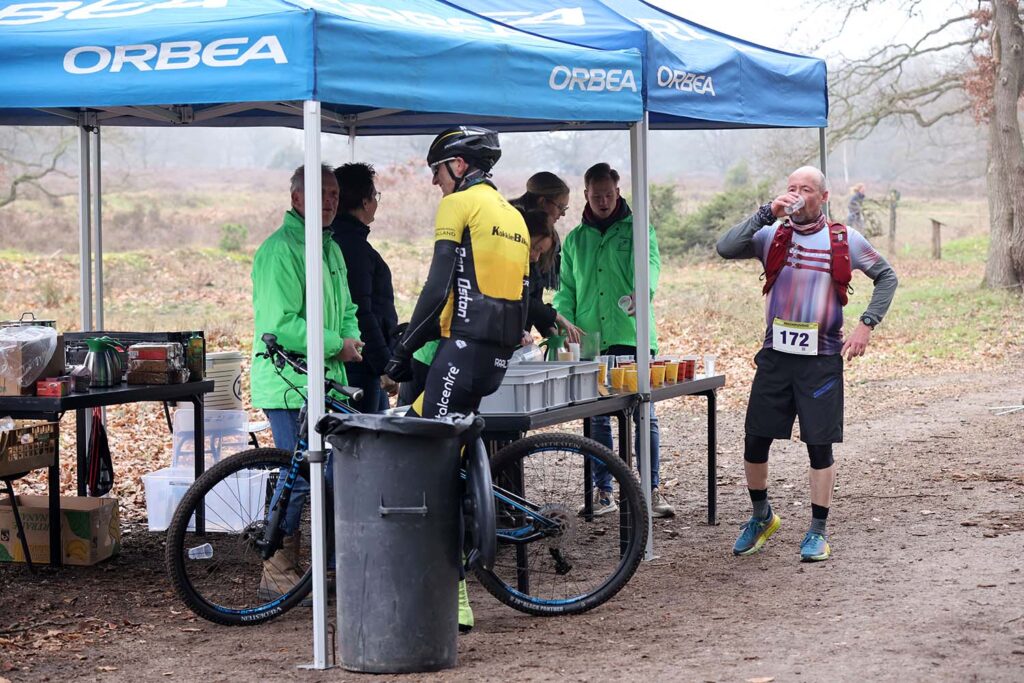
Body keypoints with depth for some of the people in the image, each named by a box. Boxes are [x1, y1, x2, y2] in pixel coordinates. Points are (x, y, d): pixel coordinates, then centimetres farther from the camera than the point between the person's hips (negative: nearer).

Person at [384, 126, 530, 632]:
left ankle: (454, 597, -12)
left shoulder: (459, 204, -2)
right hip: (500, 355, 9)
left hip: (464, 345, -9)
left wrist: (403, 349, -5)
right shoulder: (513, 216, 23)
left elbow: (438, 286, -10)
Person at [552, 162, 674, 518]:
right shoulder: (574, 240, 15)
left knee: (645, 415, -4)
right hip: (591, 341, 3)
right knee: (597, 419, 6)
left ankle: (652, 490, 2)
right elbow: (566, 290, 15)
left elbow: (650, 261, -15)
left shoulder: (637, 228, 4)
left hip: (632, 338, -3)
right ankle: (603, 492, 14)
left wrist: (643, 291, -38)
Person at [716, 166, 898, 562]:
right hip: (775, 355, 2)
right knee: (755, 441, 4)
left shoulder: (845, 240, 3)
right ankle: (761, 516, 27)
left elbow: (886, 277, 10)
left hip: (821, 358, -1)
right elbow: (726, 249, -11)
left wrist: (867, 324, -3)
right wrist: (768, 213, -15)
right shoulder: (771, 236, 3)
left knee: (820, 444, 1)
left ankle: (818, 531, 13)